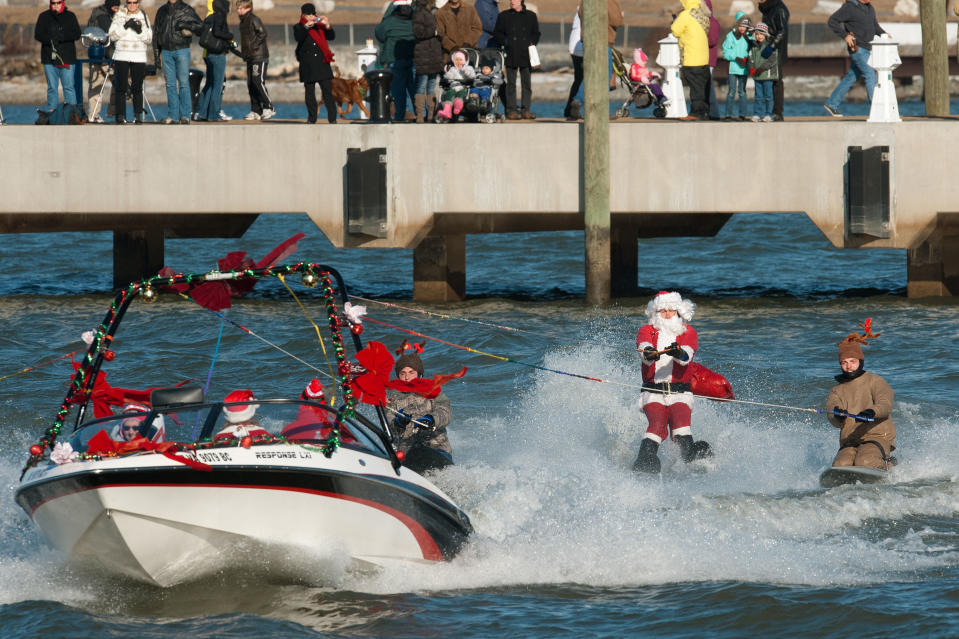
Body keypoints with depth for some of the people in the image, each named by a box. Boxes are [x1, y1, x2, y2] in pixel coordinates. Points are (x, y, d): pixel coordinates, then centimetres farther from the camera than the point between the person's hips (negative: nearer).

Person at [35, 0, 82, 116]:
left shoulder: (70, 16, 8)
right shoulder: (44, 17, 9)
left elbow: (77, 34, -1)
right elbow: (38, 35, 1)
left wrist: (62, 37, -16)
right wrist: (51, 40, -16)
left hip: (67, 58, -1)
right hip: (50, 58, 1)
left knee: (69, 86, -6)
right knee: (52, 87, 3)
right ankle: (52, 111, 8)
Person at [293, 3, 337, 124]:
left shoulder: (320, 26, 12)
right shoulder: (299, 27, 6)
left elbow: (331, 36, 4)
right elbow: (298, 37, -13)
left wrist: (327, 26, -11)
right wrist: (306, 27, -23)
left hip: (322, 63, 1)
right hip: (308, 65, -1)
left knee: (327, 90, -5)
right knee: (309, 92, 3)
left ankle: (332, 118, -4)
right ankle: (311, 118, 10)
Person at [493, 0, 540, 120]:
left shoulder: (530, 16, 11)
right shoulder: (504, 16, 8)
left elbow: (536, 33, 15)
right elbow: (497, 33, 8)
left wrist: (532, 42, -3)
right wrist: (505, 41, -7)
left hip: (526, 54, 1)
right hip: (511, 55, -1)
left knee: (527, 83, 1)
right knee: (511, 83, -2)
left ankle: (526, 110, 6)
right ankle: (511, 110, 0)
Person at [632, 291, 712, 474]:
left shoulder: (688, 332, 11)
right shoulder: (647, 330, 12)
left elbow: (687, 355, -11)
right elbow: (643, 344, -12)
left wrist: (678, 353, -36)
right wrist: (649, 353, -38)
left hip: (680, 394, 0)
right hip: (653, 393, 0)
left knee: (681, 419, -28)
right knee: (658, 422, -27)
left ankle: (689, 453, -47)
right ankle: (646, 458, -40)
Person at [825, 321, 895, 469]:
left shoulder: (875, 382, 7)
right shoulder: (837, 392, 17)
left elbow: (886, 405, -12)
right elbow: (835, 422, -1)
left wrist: (871, 412, -36)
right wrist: (837, 416, -28)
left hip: (877, 437, -3)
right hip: (849, 442, 3)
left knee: (865, 462, -32)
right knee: (840, 465, -29)